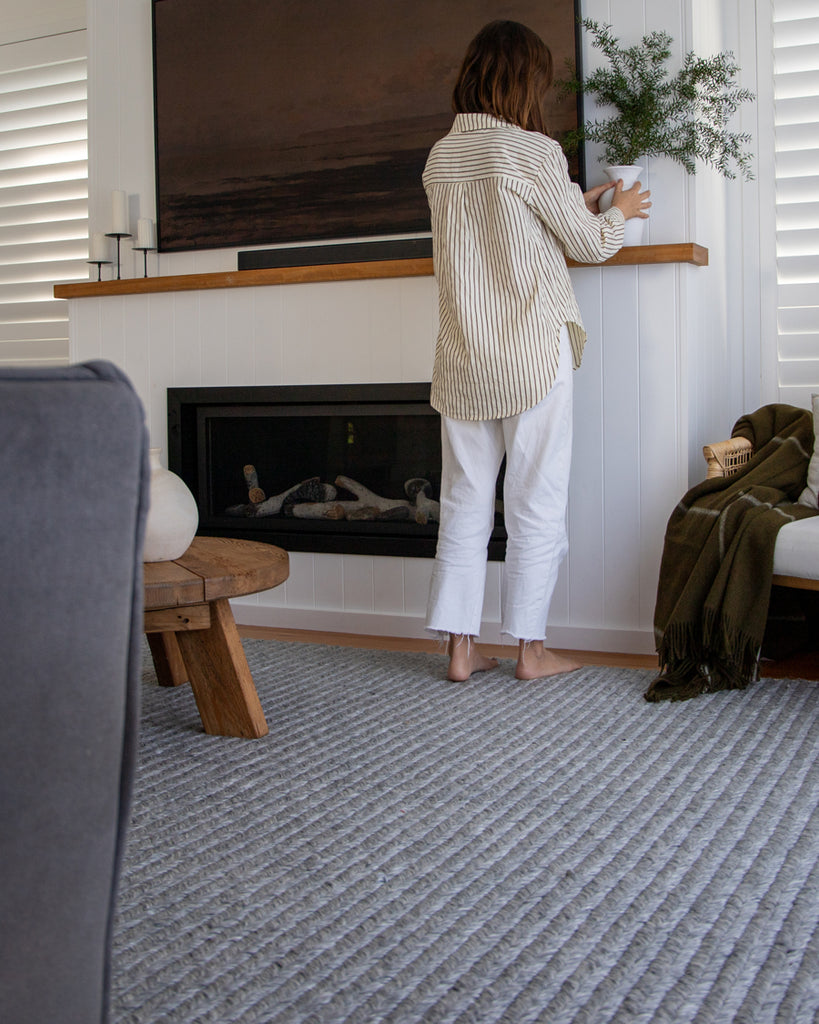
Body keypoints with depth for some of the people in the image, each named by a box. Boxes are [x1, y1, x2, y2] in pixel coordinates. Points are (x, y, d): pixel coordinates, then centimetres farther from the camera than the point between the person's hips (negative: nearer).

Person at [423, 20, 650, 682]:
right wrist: (619, 211, 19)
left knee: (465, 502, 10)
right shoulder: (534, 152, -10)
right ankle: (531, 648, 12)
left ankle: (461, 646, 14)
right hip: (532, 355, -5)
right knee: (536, 502, 4)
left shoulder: (440, 158, 9)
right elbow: (590, 245, -2)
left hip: (464, 360, 6)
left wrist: (578, 204, 30)